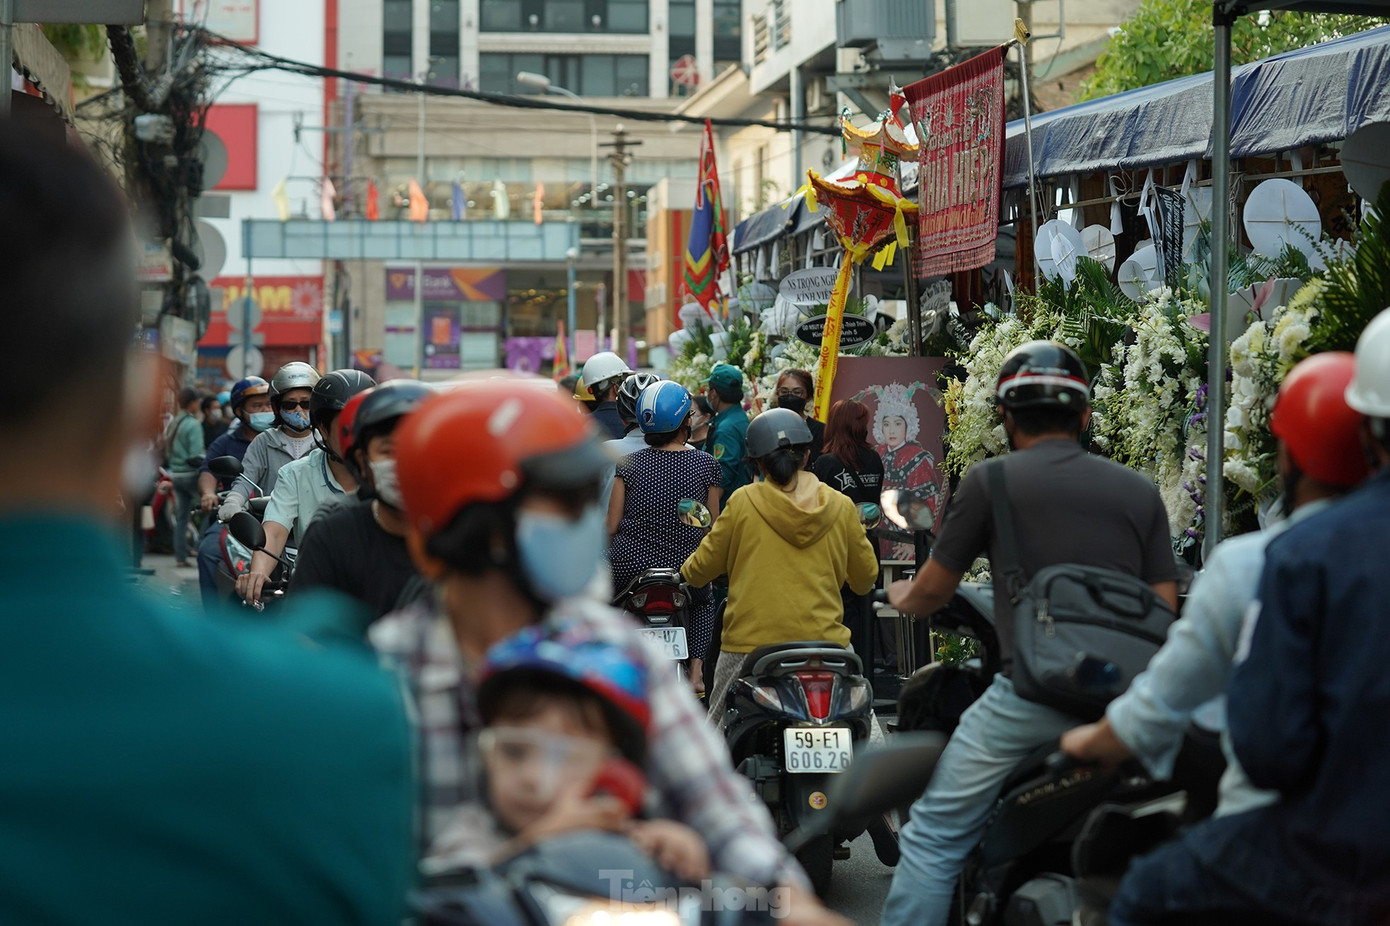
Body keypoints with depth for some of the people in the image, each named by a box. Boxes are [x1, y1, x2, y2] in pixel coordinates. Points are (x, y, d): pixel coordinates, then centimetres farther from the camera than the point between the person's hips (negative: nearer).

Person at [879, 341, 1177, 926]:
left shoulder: (991, 481, 5)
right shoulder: (1140, 491, 14)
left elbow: (930, 593, 12)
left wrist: (903, 597, 35)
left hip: (1031, 695, -4)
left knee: (934, 837, 2)